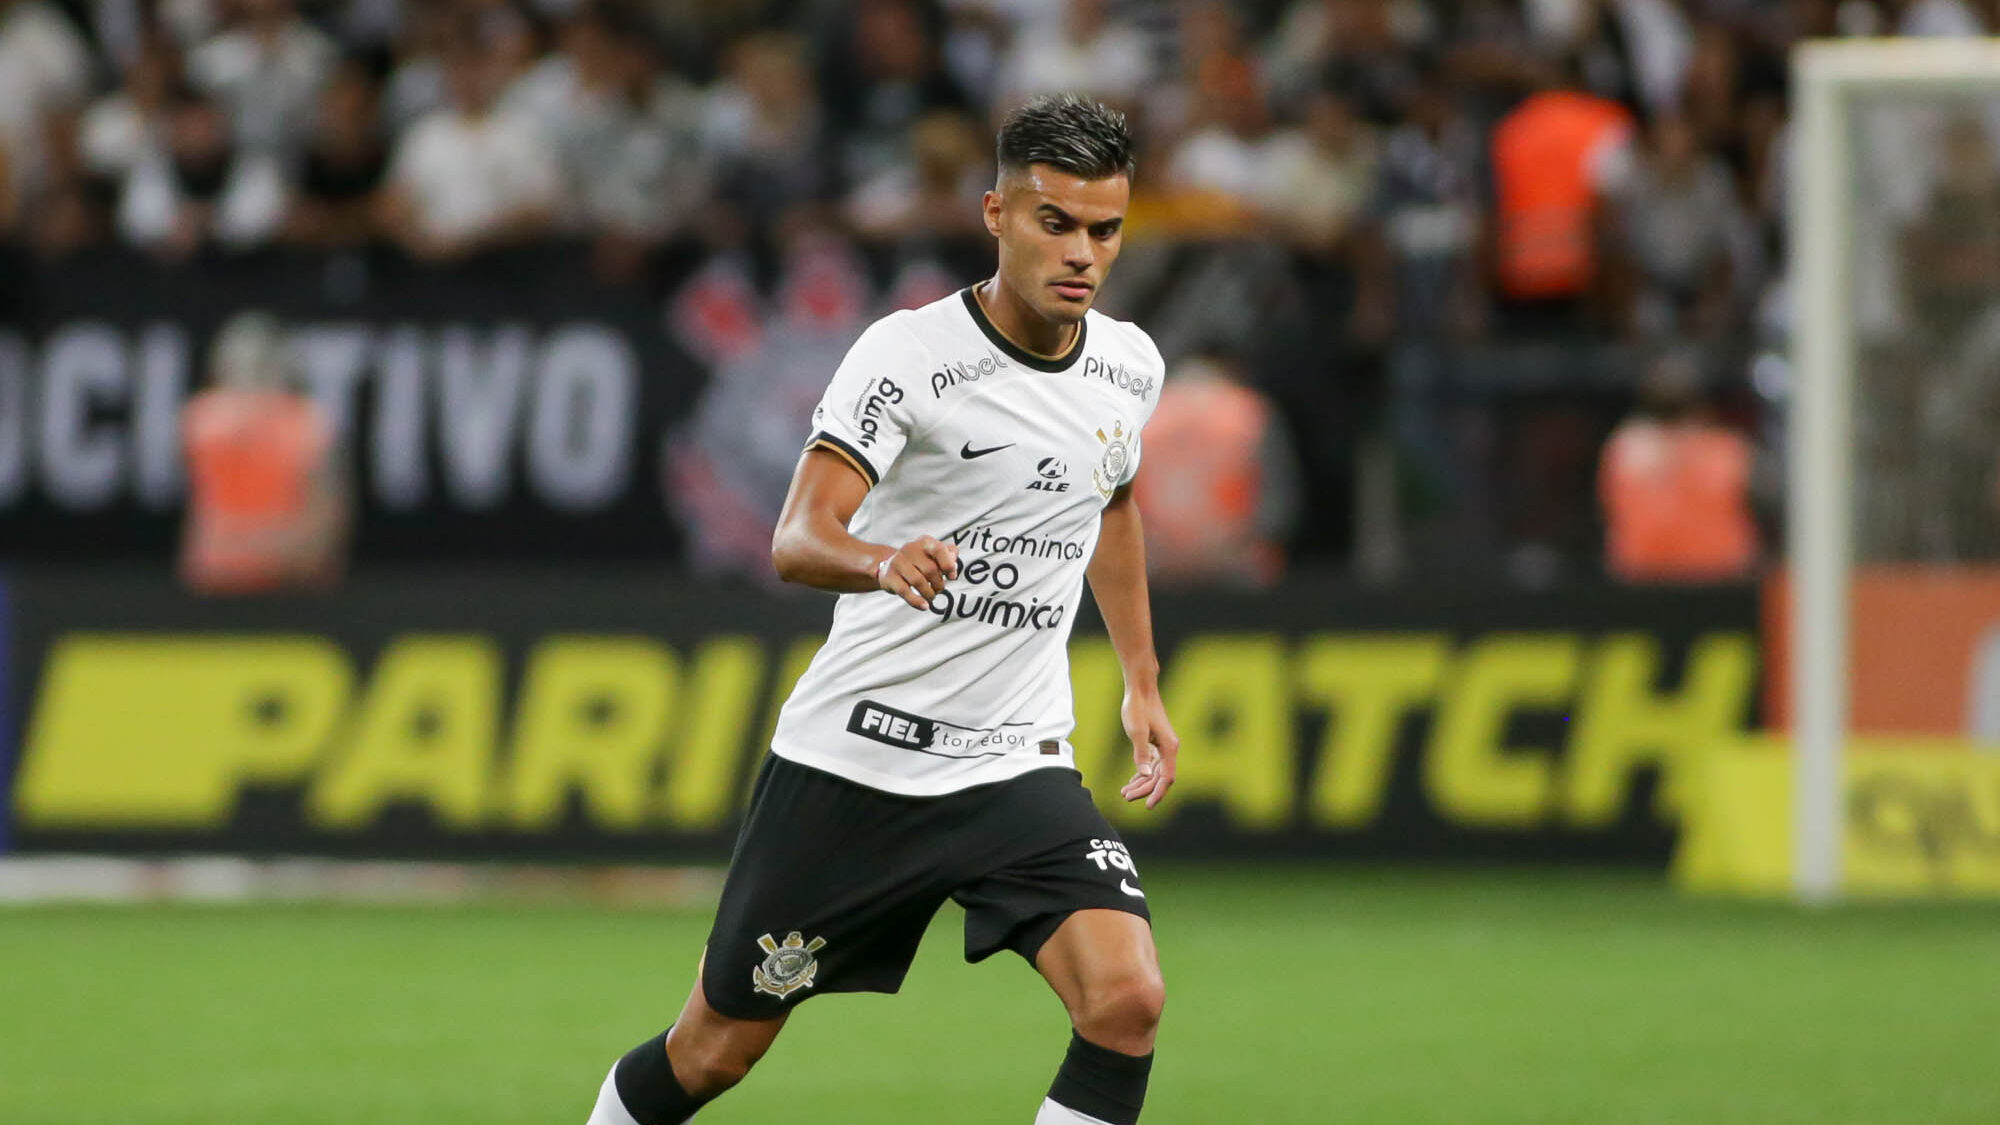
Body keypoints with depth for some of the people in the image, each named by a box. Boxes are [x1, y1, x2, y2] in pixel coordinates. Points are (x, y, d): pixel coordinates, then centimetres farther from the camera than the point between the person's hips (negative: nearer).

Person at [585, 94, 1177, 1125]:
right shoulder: (907, 353, -15)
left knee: (1126, 1000, -21)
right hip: (851, 757, -3)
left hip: (1019, 765, 3)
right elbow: (796, 541, -26)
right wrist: (883, 561, -47)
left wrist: (1142, 681, 25)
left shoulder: (1130, 367, 3)